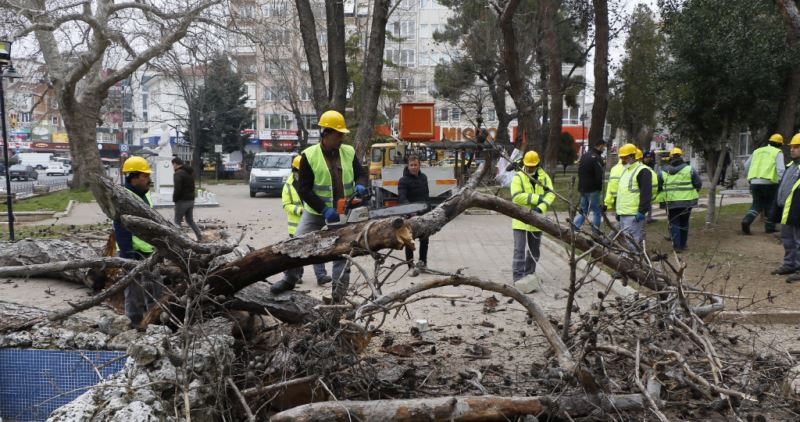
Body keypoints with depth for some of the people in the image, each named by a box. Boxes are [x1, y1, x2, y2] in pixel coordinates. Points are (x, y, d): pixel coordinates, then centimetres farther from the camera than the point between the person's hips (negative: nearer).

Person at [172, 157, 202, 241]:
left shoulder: (178, 174, -15)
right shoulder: (190, 172, 14)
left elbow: (177, 189, -21)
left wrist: (174, 199, -9)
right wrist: (190, 196, 15)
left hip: (182, 201, -8)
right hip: (191, 200, 8)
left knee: (177, 221, 2)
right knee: (190, 220, 17)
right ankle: (200, 236, 7)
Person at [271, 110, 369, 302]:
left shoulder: (349, 152, -3)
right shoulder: (309, 156, -13)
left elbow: (362, 174, 5)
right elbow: (303, 189, -14)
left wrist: (360, 185, -21)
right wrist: (324, 209, -24)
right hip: (316, 212, -2)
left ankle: (338, 296, 13)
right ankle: (290, 279, 22)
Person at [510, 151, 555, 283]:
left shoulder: (544, 177, 4)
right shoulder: (518, 177, -8)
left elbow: (551, 193, -7)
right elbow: (516, 196, -21)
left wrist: (540, 207, -23)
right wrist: (537, 198, -21)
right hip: (521, 220, -5)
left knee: (534, 251, 15)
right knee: (519, 250, -7)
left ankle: (529, 276, 29)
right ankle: (518, 278, -2)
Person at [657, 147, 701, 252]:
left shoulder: (662, 171, 0)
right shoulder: (689, 169, -3)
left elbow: (658, 187, 3)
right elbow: (698, 184, 0)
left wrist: (662, 196, 19)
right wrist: (693, 192, 17)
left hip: (670, 202, 0)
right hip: (686, 201, 1)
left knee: (674, 223, 6)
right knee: (684, 223, 15)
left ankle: (677, 246, 1)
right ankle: (683, 245, 22)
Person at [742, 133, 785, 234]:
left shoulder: (757, 151, 18)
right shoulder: (778, 153, 3)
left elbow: (746, 166, 20)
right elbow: (780, 169, -11)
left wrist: (750, 179, 32)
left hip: (754, 182, 4)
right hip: (769, 182, -4)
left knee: (757, 204, 11)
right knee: (770, 204, 14)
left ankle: (747, 220, -14)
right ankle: (769, 227, 19)